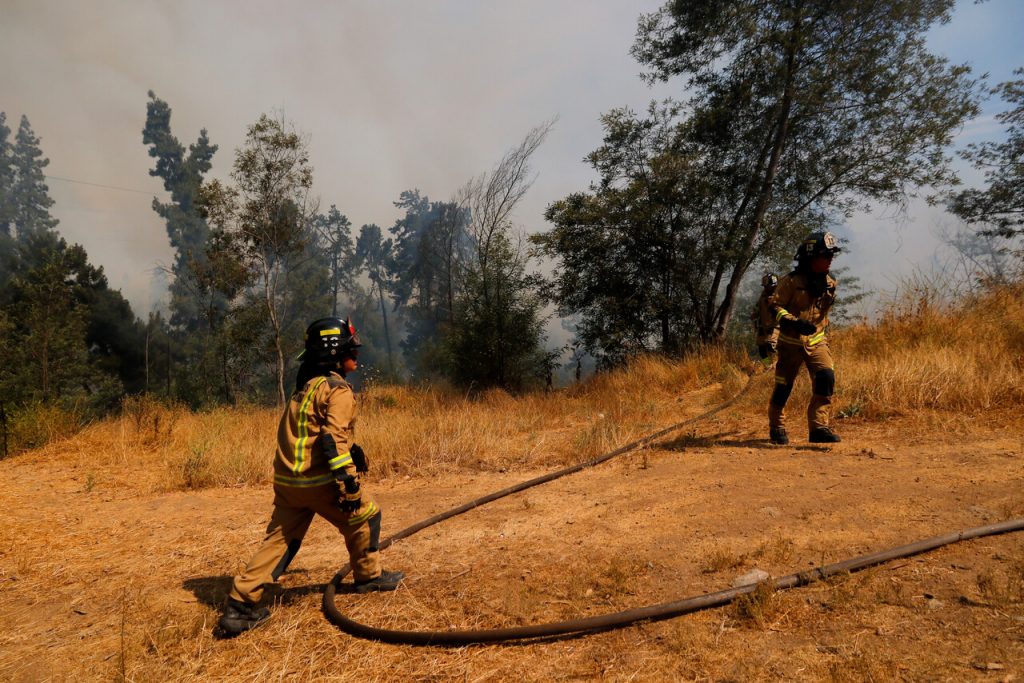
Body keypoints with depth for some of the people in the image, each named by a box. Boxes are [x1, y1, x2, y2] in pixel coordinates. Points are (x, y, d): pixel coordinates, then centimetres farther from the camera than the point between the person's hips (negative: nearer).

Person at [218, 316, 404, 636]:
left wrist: (352, 450, 33)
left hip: (286, 479, 8)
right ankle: (369, 576, 27)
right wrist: (349, 482, -23)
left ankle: (240, 604, 6)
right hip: (318, 480, -8)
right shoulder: (338, 389, -11)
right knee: (364, 516, 13)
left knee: (279, 539, 11)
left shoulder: (306, 386, 18)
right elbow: (334, 439, -22)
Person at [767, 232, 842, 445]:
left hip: (817, 342, 5)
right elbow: (774, 306, -17)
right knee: (783, 386, 5)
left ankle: (818, 428, -9)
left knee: (826, 378, -15)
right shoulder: (792, 281, -13)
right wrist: (794, 322, -30)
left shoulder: (829, 284, 6)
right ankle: (776, 427, 25)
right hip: (791, 342, -4)